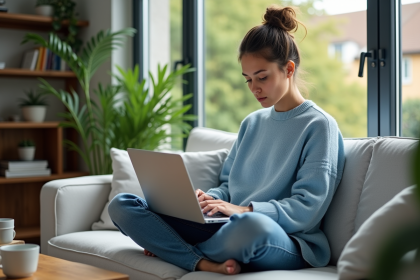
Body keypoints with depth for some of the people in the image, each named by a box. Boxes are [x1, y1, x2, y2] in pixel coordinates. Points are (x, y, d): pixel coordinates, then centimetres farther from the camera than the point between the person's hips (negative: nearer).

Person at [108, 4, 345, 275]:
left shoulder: (319, 126, -2)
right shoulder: (252, 123, 20)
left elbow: (307, 210, -11)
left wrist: (245, 209, -23)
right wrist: (209, 199, -2)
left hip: (286, 243, -6)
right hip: (232, 226, 7)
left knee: (253, 225, -45)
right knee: (122, 205, -5)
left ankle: (171, 247, -15)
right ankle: (207, 265, -25)